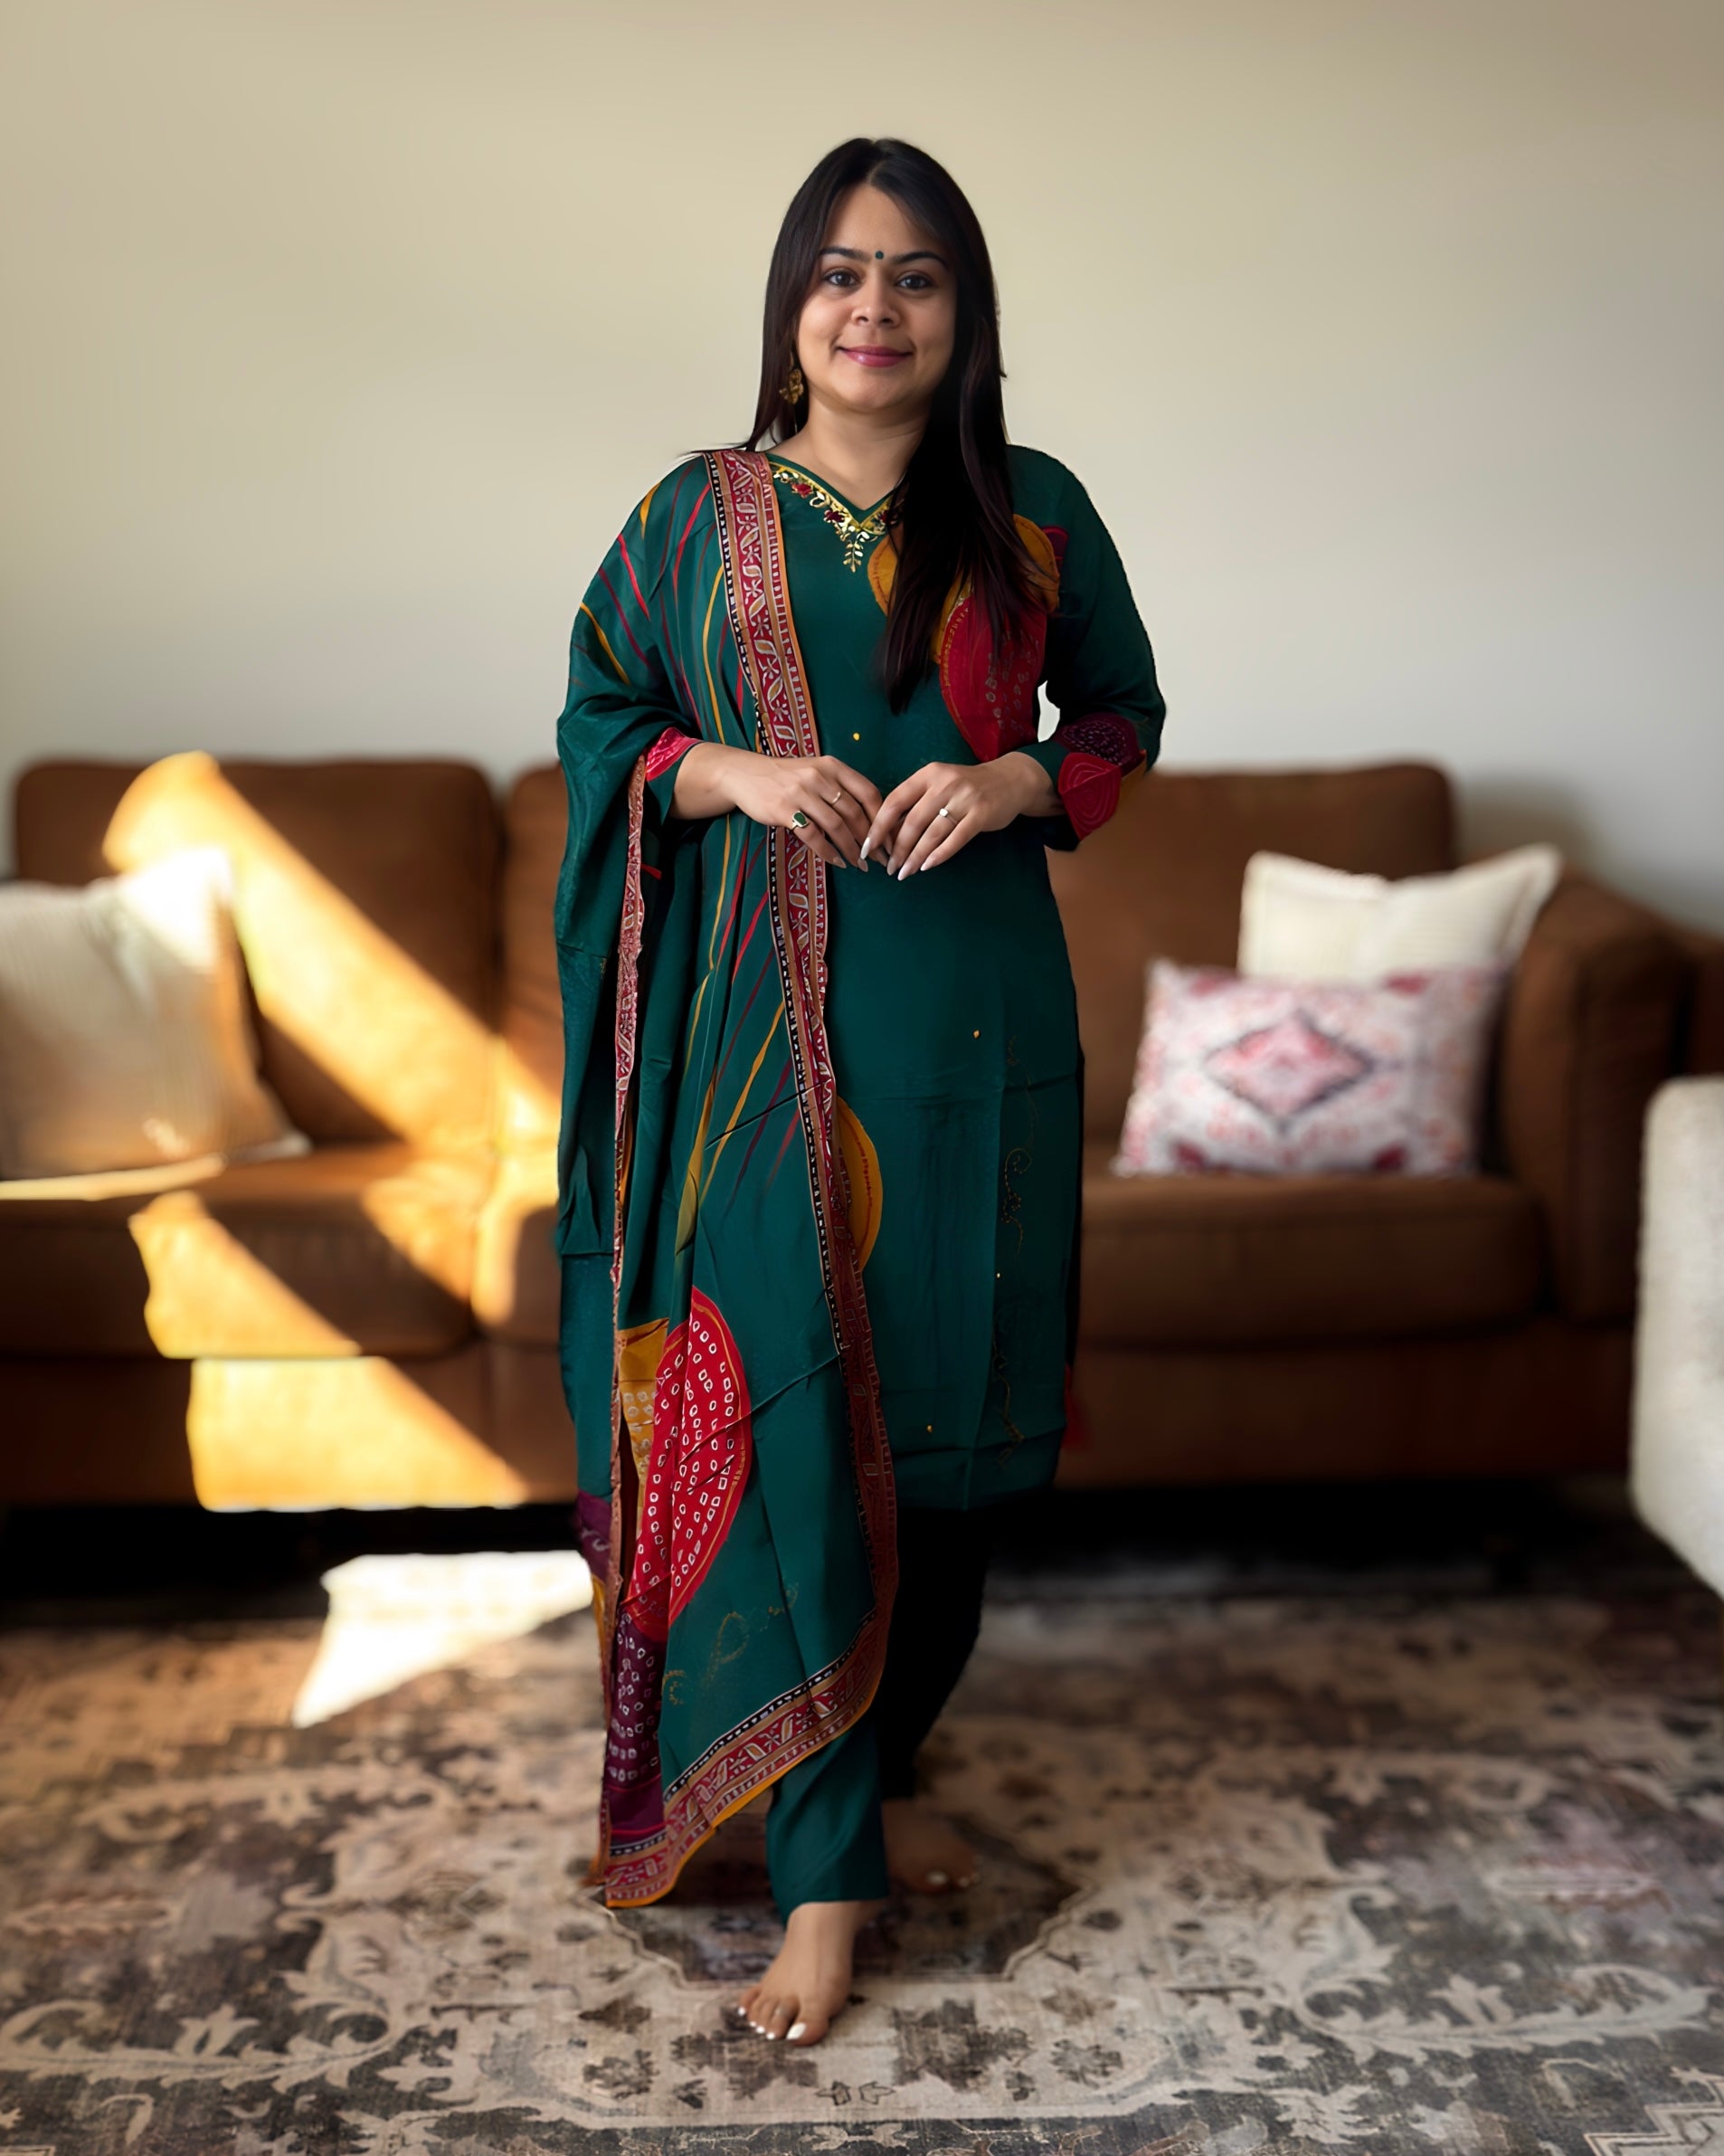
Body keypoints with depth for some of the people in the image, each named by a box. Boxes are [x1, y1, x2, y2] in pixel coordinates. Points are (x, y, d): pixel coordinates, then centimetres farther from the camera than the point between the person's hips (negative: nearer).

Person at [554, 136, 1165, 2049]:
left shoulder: (1033, 512, 6)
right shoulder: (695, 516, 6)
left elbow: (1125, 711, 14)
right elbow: (597, 721, 12)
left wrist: (1015, 777, -7)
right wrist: (731, 772, -9)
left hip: (971, 1026, 1)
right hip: (764, 1028, -1)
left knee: (945, 1410, 7)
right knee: (783, 1422, -4)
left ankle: (883, 1764, 31)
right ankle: (826, 1872, 8)